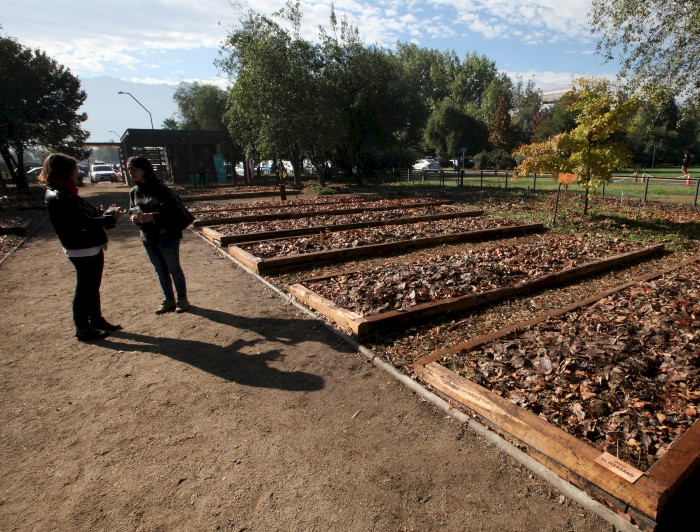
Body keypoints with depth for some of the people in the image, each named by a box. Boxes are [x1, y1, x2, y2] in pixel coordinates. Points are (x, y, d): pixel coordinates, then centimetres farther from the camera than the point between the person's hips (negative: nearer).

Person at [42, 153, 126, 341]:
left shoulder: (66, 193, 11)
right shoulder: (57, 197, -21)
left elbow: (89, 212, 12)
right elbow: (87, 222, -25)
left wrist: (107, 213, -6)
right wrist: (110, 216, -11)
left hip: (92, 248, 10)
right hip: (82, 250, -10)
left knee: (93, 287, 20)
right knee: (84, 290, 3)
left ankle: (97, 320, 36)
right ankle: (83, 329, 18)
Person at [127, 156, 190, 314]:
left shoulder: (160, 189, -14)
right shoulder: (134, 192, 7)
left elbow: (172, 211, -18)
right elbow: (132, 212, 15)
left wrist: (153, 216, -30)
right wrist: (135, 218, -8)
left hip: (167, 237, -7)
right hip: (147, 238, 7)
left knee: (174, 268, 5)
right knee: (160, 270, 14)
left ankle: (182, 299, 19)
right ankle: (169, 300, 27)